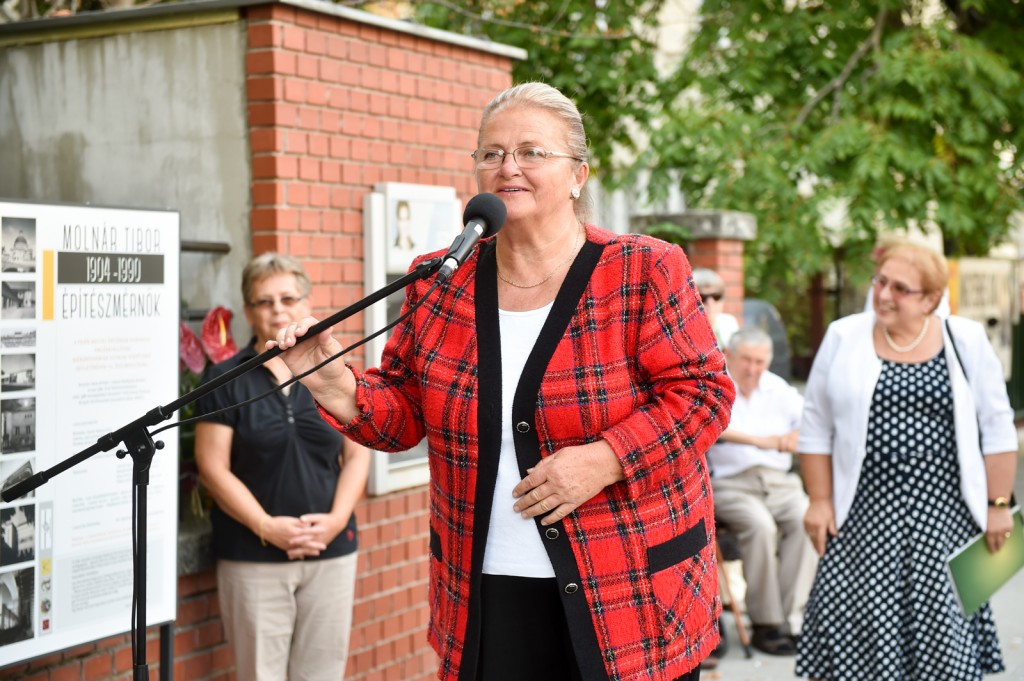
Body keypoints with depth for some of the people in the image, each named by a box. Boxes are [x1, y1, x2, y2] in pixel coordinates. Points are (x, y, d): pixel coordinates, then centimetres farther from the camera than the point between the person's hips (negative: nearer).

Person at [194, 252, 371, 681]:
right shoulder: (226, 381, -1)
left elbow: (357, 455, 8)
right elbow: (213, 468, -5)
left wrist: (337, 519, -7)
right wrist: (267, 527, -14)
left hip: (332, 551, 3)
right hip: (253, 557, -3)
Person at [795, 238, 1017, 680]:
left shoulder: (965, 341, 1)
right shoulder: (844, 338, 3)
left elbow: (997, 429, 4)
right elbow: (816, 426, 5)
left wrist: (997, 505, 1)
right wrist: (819, 500, 1)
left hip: (942, 516, 0)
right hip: (863, 516, 0)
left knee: (943, 631, 2)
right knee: (849, 625, -1)